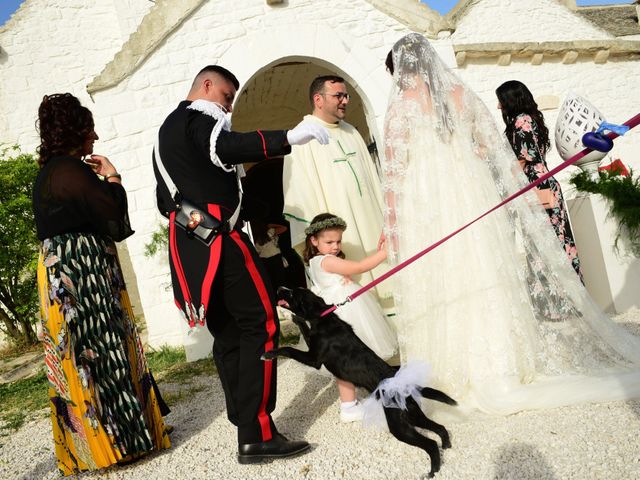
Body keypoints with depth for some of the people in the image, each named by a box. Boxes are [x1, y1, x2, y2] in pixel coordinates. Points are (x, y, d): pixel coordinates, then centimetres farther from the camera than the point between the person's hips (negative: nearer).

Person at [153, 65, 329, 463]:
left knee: (228, 333, 9)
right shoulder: (197, 117, -4)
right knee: (260, 324, -10)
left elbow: (165, 200, 28)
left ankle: (246, 428, 11)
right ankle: (257, 435, -12)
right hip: (218, 238, -10)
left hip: (187, 246, 10)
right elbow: (228, 147, -26)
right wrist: (288, 137, -34)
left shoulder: (167, 131, 27)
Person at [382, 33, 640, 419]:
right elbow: (496, 149, 10)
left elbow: (395, 169, -5)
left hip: (426, 203, -4)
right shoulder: (461, 93, 10)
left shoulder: (402, 104, -1)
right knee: (485, 275, 9)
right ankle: (503, 364, 15)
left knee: (440, 287, 1)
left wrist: (394, 225, -1)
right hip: (473, 197, 4)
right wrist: (524, 193, 17)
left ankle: (459, 372, 7)